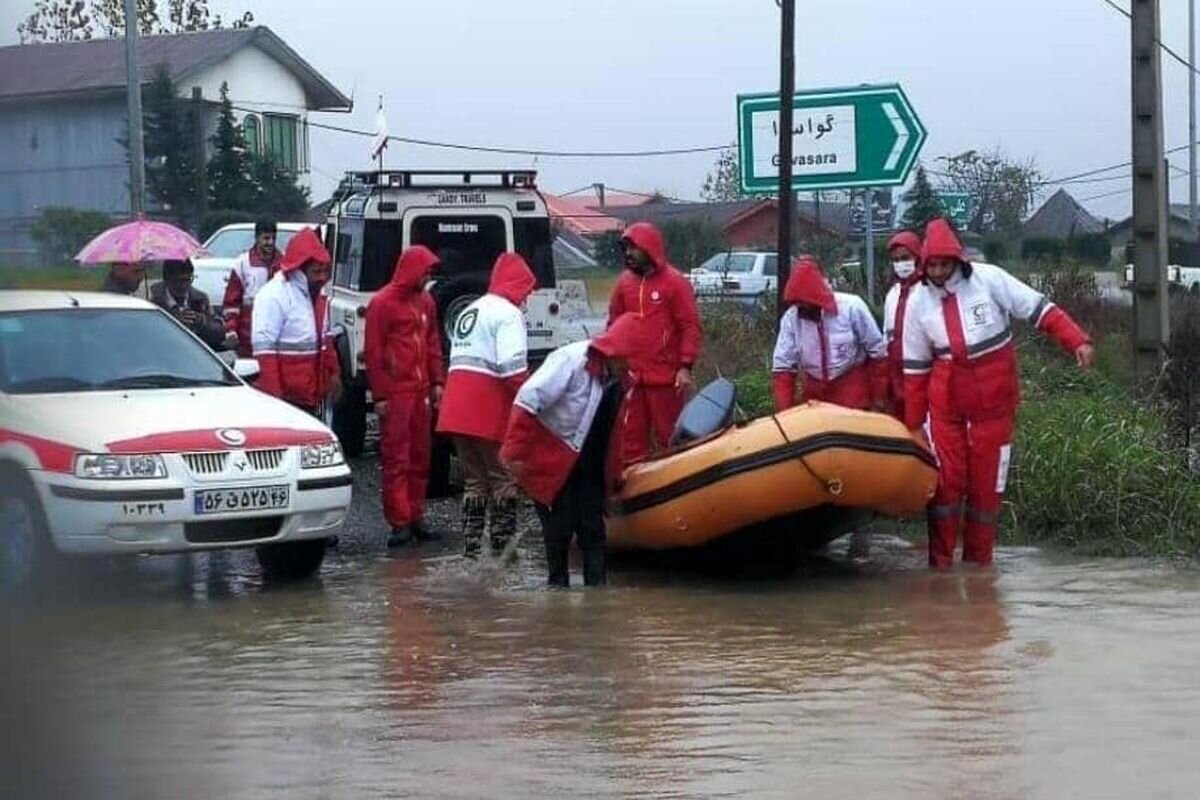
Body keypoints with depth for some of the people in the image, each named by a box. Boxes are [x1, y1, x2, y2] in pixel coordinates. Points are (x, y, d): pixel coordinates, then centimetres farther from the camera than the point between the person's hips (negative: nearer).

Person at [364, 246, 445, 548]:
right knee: (396, 458, -4)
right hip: (395, 393, -7)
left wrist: (437, 381, 11)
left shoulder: (426, 302, 14)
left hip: (421, 390, 7)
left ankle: (416, 517, 16)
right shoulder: (383, 303, -7)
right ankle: (400, 522, -4)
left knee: (420, 455, 10)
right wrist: (379, 395, -12)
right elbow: (373, 351, -8)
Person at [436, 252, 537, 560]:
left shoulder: (468, 312, 22)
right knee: (503, 478, 1)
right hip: (489, 412, -8)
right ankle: (503, 544, 0)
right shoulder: (507, 313, -7)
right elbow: (512, 367, -18)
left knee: (475, 479, 15)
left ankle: (471, 545, 13)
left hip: (456, 409, 8)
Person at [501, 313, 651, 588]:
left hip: (588, 468, 7)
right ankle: (558, 584, 12)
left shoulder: (618, 377, 1)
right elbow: (527, 402, -26)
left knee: (593, 528, 4)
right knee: (560, 528, -2)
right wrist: (515, 453, -27)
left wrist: (613, 470, 15)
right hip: (551, 463, -7)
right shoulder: (571, 361, -24)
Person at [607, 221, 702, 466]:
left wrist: (685, 366, -14)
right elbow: (614, 324, 15)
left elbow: (690, 326, -9)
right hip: (631, 375, 5)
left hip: (666, 377, -5)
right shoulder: (624, 281, 7)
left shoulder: (674, 282, -8)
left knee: (669, 436, 4)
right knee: (631, 435, 9)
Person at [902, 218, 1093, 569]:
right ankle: (940, 562, 7)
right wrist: (913, 421, 8)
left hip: (994, 399, -1)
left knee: (987, 483, 4)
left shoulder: (988, 279, -8)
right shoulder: (919, 301, 1)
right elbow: (916, 366, 7)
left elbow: (1039, 309, -6)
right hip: (946, 403, 1)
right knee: (945, 479, -2)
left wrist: (1077, 341, -17)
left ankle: (979, 561, 14)